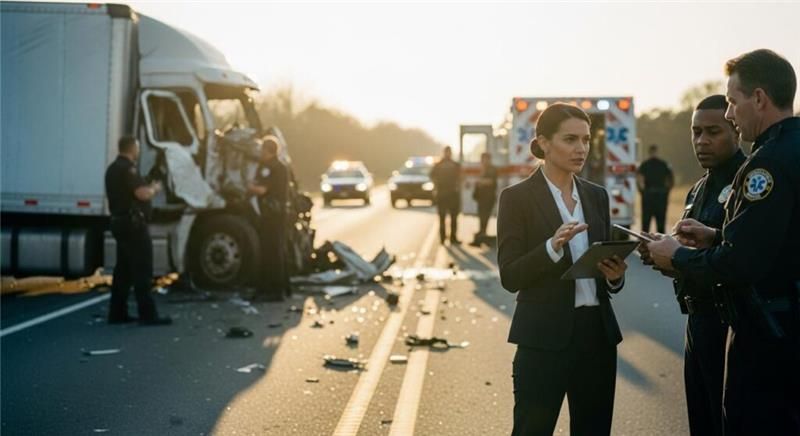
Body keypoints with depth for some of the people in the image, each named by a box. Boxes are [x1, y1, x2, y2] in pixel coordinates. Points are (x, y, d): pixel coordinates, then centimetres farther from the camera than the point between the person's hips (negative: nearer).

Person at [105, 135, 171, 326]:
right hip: (133, 223, -10)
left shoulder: (113, 168, 18)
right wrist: (155, 188, -5)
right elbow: (142, 193, -25)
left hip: (120, 222, 10)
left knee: (123, 269, 12)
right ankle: (148, 315, -10)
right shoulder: (127, 169, -15)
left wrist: (147, 187, 19)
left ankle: (117, 313, 13)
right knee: (142, 270, -9)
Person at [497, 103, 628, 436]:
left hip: (597, 333, 5)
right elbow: (510, 276, -11)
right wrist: (553, 247, -25)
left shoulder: (597, 195, 11)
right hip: (545, 338, -5)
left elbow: (606, 265, 15)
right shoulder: (517, 197, -6)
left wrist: (614, 275, -7)